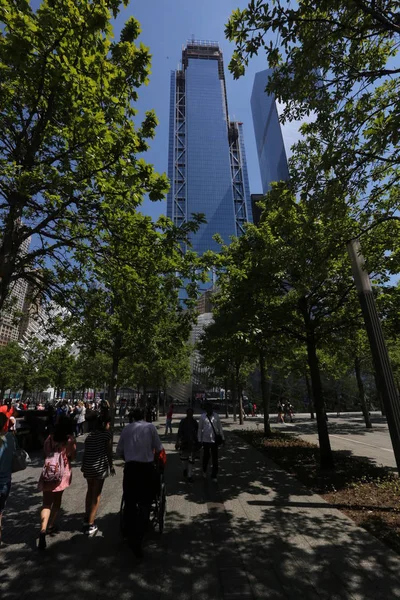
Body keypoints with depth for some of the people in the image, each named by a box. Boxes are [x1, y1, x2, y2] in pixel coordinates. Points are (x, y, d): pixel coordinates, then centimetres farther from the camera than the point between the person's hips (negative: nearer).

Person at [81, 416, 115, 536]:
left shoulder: (90, 435, 11)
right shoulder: (107, 433, -6)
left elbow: (85, 452, 11)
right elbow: (109, 451, -9)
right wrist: (111, 466, 2)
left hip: (88, 466, 6)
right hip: (100, 467, -6)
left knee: (90, 492, 24)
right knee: (96, 494, 6)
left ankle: (86, 521, 33)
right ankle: (90, 525, 9)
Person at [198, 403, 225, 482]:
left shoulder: (216, 416, -4)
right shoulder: (203, 416, -6)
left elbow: (220, 427, 5)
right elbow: (200, 428, 0)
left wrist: (223, 438, 7)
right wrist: (199, 440, 1)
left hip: (215, 440, 0)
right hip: (206, 440, 0)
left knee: (215, 458, 4)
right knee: (206, 456, 14)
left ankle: (214, 476, 19)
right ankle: (204, 471, 42)